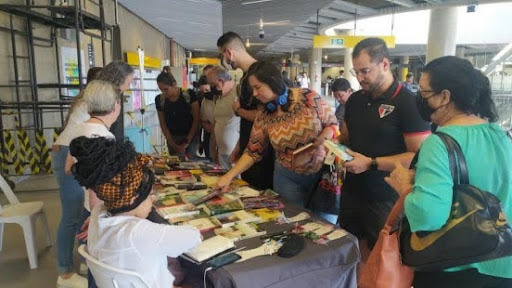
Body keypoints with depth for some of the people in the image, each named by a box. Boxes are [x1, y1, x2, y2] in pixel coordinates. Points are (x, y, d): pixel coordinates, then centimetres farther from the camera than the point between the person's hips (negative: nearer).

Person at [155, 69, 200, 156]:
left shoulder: (189, 94, -12)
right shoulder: (159, 99, -3)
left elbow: (196, 120, -9)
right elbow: (163, 124, 3)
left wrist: (187, 142, -10)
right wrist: (173, 145, -6)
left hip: (190, 137, -3)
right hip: (172, 138, 3)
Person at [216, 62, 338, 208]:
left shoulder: (308, 97, -13)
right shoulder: (264, 118, -5)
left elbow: (332, 124, -5)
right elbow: (252, 152, -1)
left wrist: (320, 141, -23)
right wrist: (229, 175, -10)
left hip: (322, 172, -1)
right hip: (288, 178, 1)